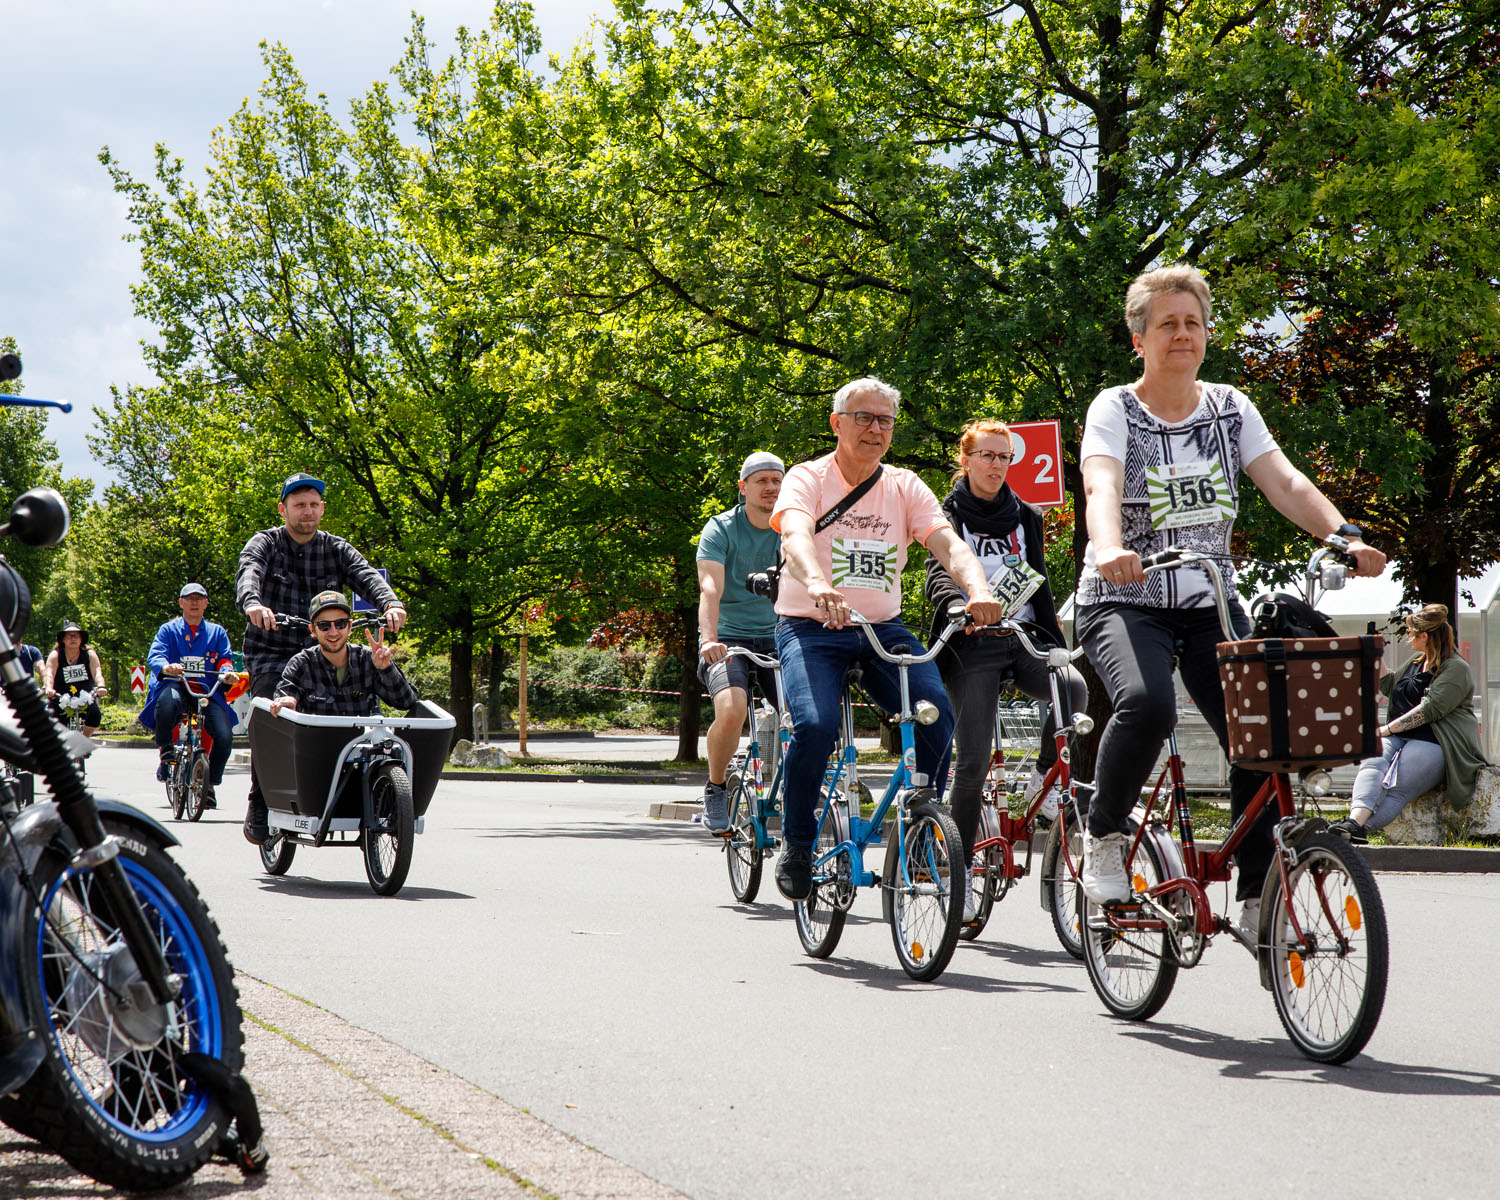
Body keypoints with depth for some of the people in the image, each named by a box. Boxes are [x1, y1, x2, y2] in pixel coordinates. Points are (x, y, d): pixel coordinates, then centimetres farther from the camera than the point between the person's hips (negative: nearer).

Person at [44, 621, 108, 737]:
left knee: (95, 714, -26)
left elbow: (97, 672, -19)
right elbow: (49, 673, -23)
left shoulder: (89, 654, -4)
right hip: (60, 697, -1)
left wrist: (101, 687, -41)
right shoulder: (56, 655, -7)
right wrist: (48, 688, -45)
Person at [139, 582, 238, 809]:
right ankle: (165, 753, -16)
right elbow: (154, 656, -1)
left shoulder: (217, 632, 21)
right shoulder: (168, 630, 14)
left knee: (224, 736, -21)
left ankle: (210, 784, 3)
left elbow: (225, 659, 12)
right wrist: (166, 667, -26)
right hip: (176, 686, -2)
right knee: (167, 702, -41)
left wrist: (226, 671, -14)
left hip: (208, 691, 2)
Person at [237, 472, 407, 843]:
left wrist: (390, 604, -30)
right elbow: (248, 574, -19)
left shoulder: (336, 549, 11)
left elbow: (366, 576, -7)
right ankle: (259, 806, -9)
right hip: (271, 655, -3)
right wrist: (253, 603, -44)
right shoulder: (264, 544, 2)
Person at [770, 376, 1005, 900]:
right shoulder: (808, 479, -3)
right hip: (811, 627, -3)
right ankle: (797, 846, -5)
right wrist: (818, 585, -47)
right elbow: (795, 537, -24)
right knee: (815, 725, -28)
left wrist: (979, 590, -30)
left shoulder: (905, 487, 7)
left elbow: (949, 544, -8)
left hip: (884, 627, 3)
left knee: (936, 713, -23)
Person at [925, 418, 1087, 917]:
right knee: (972, 762, -9)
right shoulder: (948, 516, 4)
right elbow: (938, 578, -12)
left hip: (1025, 640, 3)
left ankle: (1042, 779, -6)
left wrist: (1058, 648, 12)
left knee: (1074, 688, -30)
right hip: (973, 647, -3)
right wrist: (965, 606, -33)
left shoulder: (1025, 517, 17)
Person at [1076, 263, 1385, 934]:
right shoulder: (1115, 409, -5)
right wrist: (1109, 548, -45)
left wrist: (1345, 536, -24)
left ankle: (1257, 901, 1)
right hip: (1124, 601, -4)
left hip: (1208, 602, 4)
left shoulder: (1230, 409, 7)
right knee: (1147, 705, -33)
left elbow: (1285, 482, -5)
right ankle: (1103, 835, -8)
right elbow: (1102, 488, -23)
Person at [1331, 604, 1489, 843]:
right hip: (1397, 737, 7)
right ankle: (1356, 820, -50)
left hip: (1432, 742, -7)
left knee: (1397, 789, -29)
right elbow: (1390, 686, 40)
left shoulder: (1456, 669, -5)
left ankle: (1357, 826, -49)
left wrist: (1386, 729, -18)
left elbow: (1430, 709, -16)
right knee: (1372, 764, -28)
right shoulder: (1417, 661, 23)